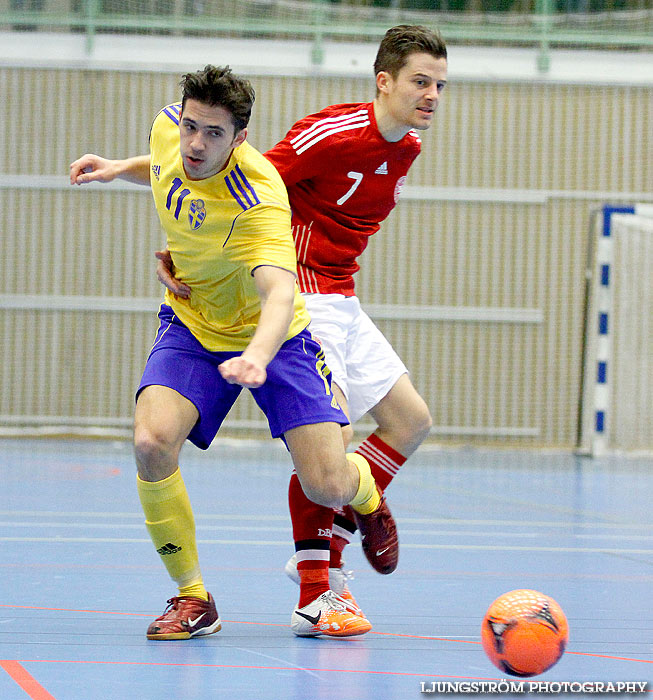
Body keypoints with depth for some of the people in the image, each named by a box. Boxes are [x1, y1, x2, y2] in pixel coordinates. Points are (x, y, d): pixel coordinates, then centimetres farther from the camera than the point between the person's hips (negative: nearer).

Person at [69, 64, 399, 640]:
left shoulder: (257, 202, -35)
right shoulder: (169, 129, -15)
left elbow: (280, 292, -51)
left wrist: (257, 357, -68)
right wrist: (120, 168, 3)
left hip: (271, 334, -4)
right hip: (192, 326, 4)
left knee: (328, 486, -13)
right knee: (152, 443, -25)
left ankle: (367, 496, 30)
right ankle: (192, 597, -6)